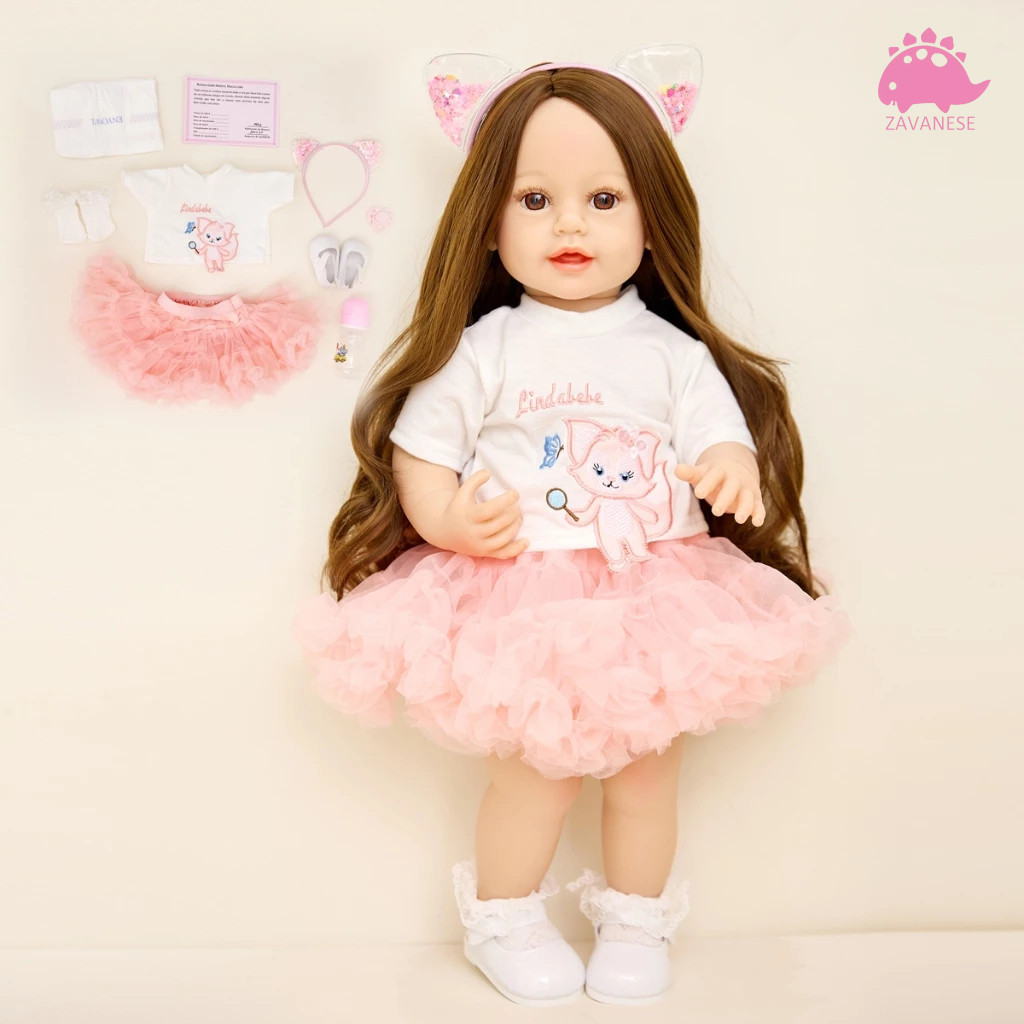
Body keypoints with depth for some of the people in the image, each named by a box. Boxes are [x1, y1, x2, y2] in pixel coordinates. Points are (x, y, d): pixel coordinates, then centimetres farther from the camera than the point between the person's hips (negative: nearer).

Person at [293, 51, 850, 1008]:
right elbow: (416, 453, 0)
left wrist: (735, 471, -24)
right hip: (522, 597, -2)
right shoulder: (483, 350, -3)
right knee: (538, 765, -1)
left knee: (647, 766, 10)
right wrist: (453, 521, -18)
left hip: (655, 601, 3)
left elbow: (725, 442, -1)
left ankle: (635, 926, 35)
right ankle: (501, 925, 27)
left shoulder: (673, 352, 2)